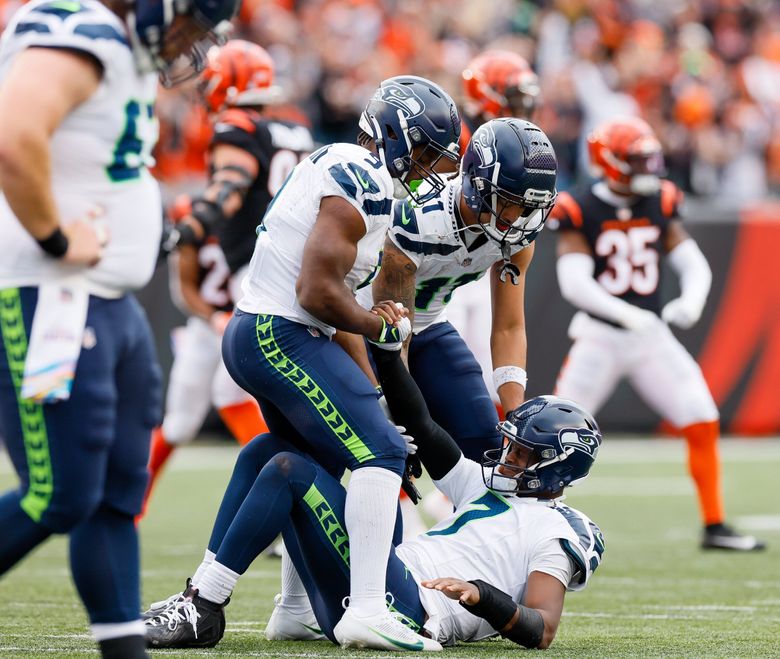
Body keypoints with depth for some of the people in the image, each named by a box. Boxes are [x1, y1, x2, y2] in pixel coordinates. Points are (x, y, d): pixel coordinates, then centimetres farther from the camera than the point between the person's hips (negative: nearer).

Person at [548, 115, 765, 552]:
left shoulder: (660, 206, 4)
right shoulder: (581, 212, -9)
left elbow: (695, 265, 4)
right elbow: (574, 283, -17)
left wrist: (692, 300, -19)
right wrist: (627, 315, -28)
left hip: (652, 338, 4)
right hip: (599, 336, -4)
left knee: (703, 425, -5)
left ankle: (715, 527, 5)